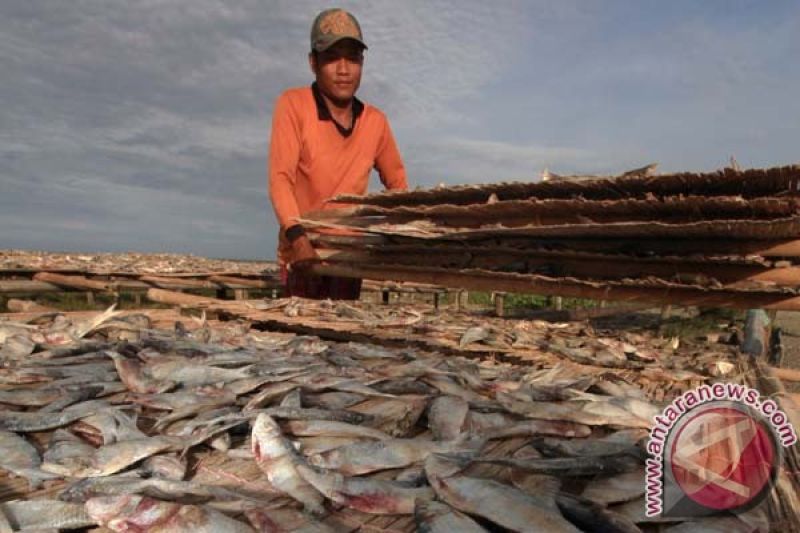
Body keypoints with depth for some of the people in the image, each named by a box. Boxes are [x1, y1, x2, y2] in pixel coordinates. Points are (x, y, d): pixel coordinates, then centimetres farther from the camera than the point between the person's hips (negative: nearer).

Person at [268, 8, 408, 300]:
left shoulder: (375, 121, 2)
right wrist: (298, 237, -33)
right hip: (305, 254, -4)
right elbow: (280, 178, -18)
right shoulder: (293, 104, -10)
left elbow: (396, 183, 15)